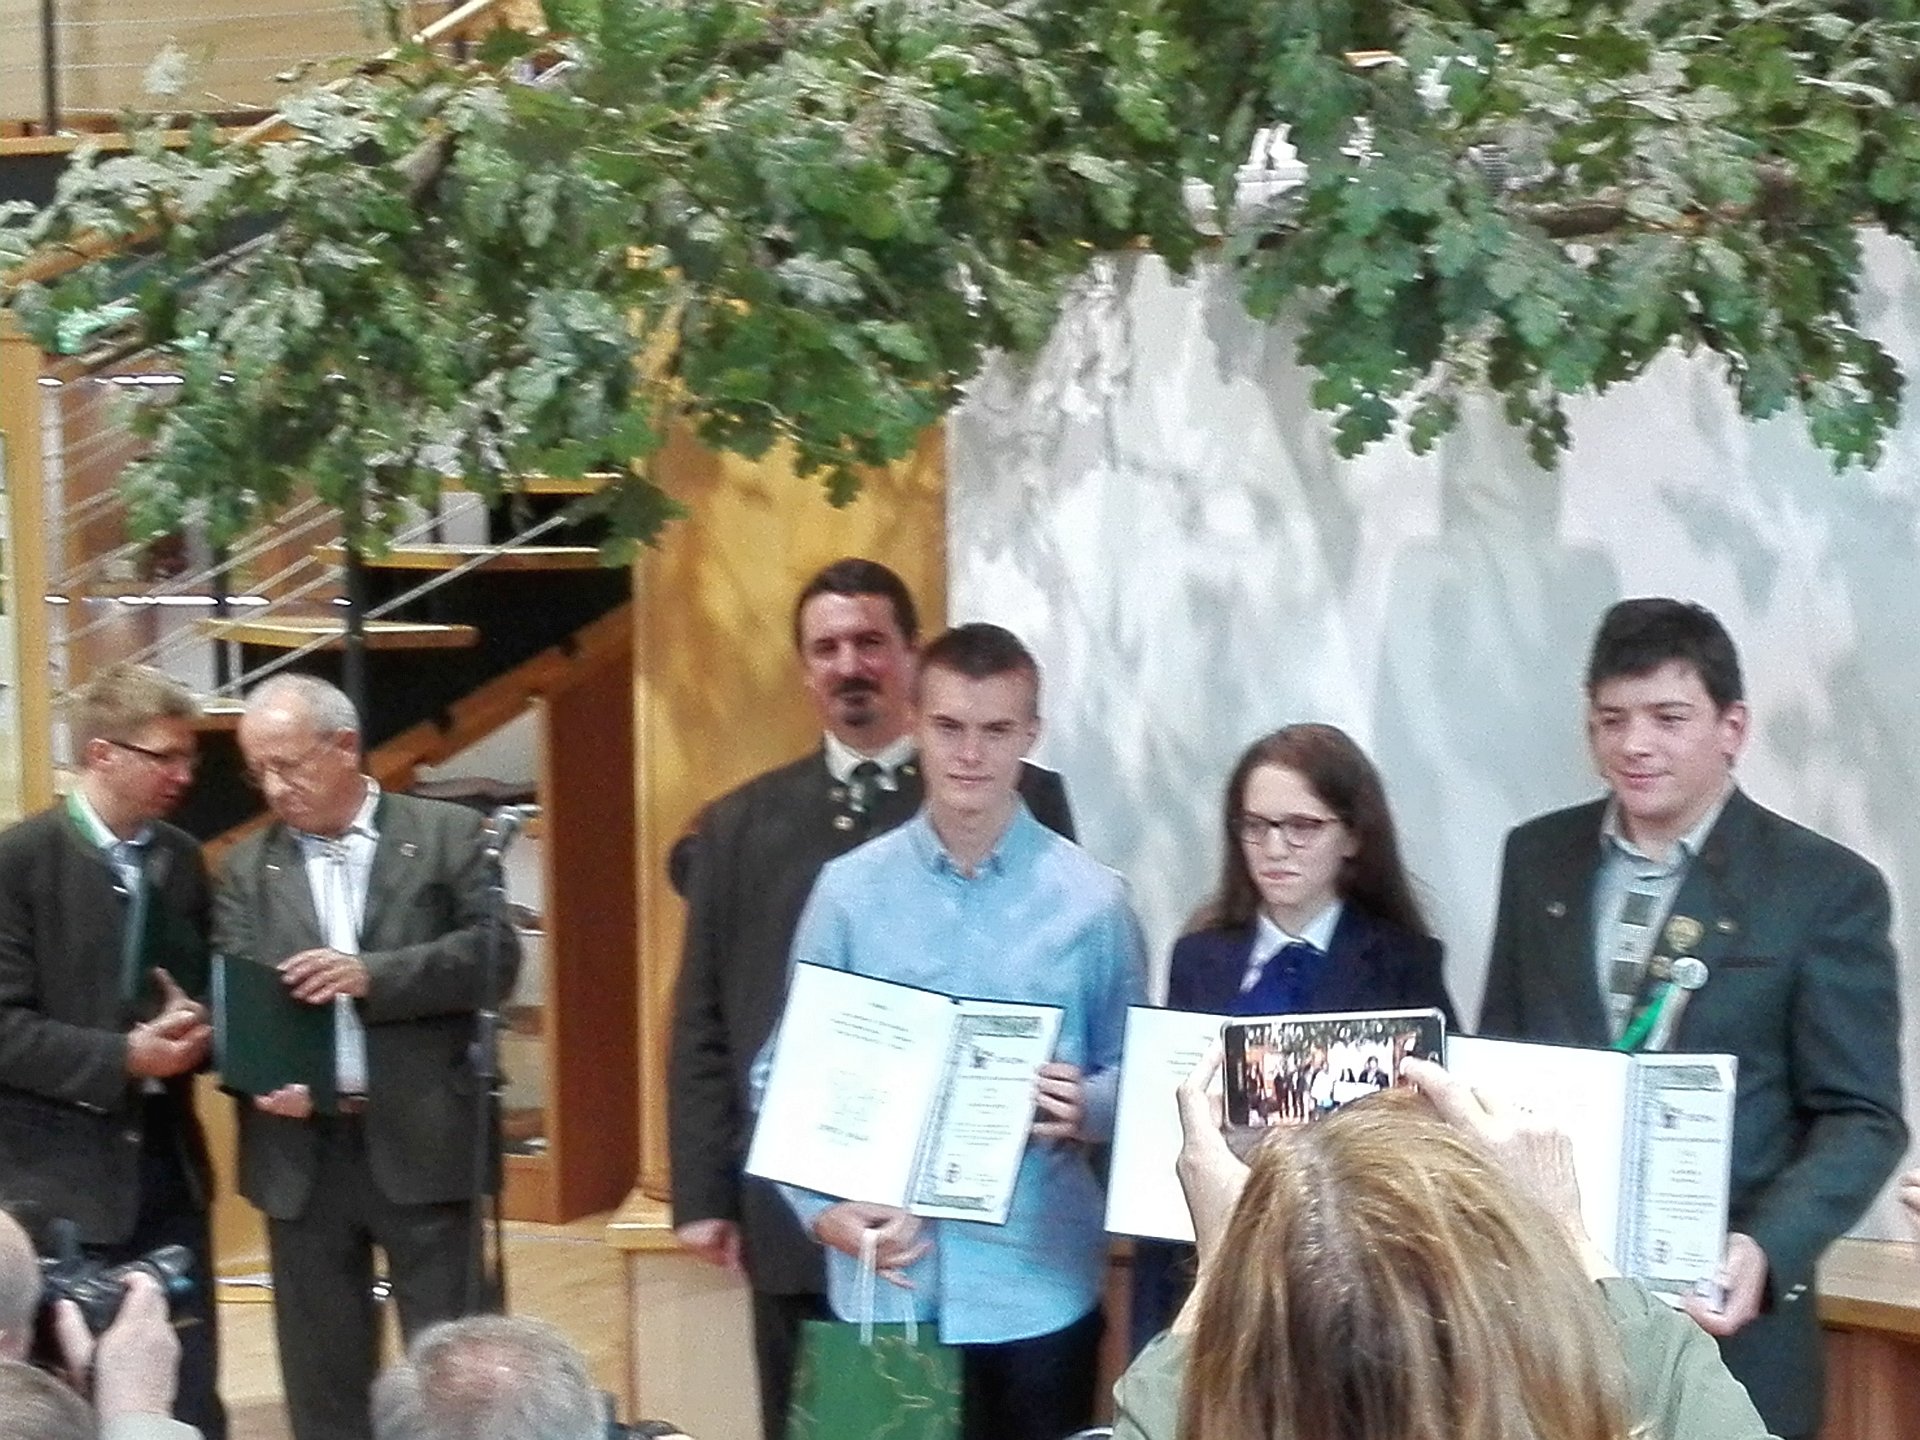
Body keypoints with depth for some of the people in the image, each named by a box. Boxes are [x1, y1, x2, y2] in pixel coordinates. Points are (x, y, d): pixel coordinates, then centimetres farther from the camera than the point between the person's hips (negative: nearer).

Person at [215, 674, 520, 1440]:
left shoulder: (449, 835, 2)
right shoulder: (248, 867, 9)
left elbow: (494, 956, -8)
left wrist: (373, 974, -20)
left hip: (423, 1139, -3)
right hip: (302, 1148, 3)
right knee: (323, 1373, 9)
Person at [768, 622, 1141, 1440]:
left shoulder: (1090, 897, 0)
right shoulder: (849, 890, 1)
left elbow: (1133, 1072, 5)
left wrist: (1084, 1107, -16)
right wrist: (824, 1209, -11)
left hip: (1038, 1282, 0)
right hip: (884, 1278, 0)